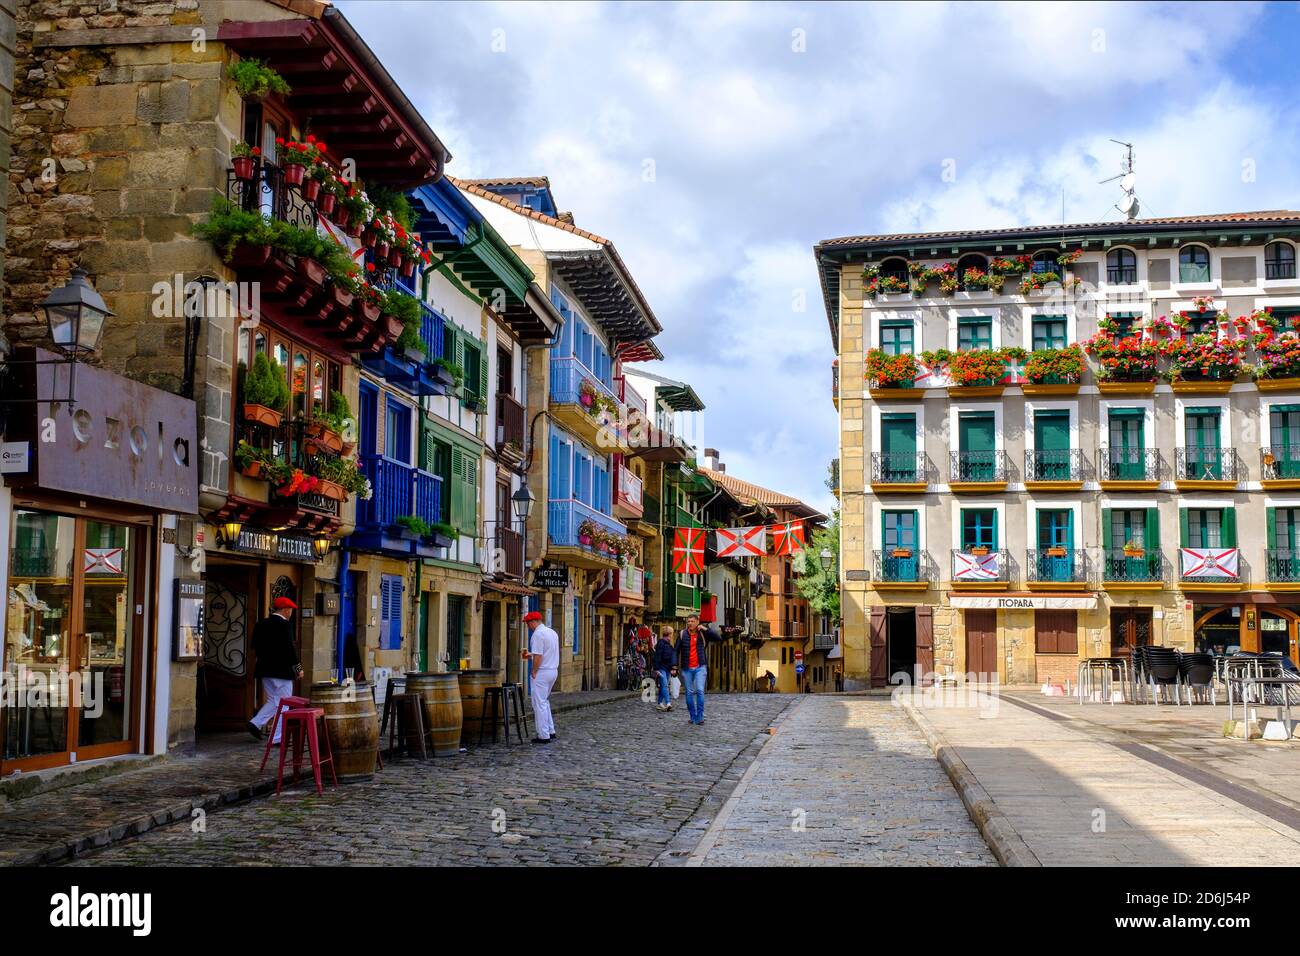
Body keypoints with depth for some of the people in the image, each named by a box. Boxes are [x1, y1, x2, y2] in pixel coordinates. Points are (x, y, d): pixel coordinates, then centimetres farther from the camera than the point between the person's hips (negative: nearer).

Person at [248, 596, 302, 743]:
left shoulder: (261, 624, 9)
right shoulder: (285, 625, -13)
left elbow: (255, 647, 12)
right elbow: (289, 648, -16)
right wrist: (298, 667, -8)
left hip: (265, 670, 7)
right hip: (282, 670, -7)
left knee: (272, 701, 20)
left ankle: (256, 723, 5)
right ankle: (278, 738, 2)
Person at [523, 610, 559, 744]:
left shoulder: (537, 634, -16)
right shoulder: (552, 632, 12)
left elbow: (538, 656, -21)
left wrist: (534, 672, -12)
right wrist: (531, 656, 25)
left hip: (542, 672, -9)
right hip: (554, 671, 9)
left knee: (539, 703, -2)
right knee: (545, 701, 21)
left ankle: (544, 735, 0)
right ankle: (551, 731, 22)